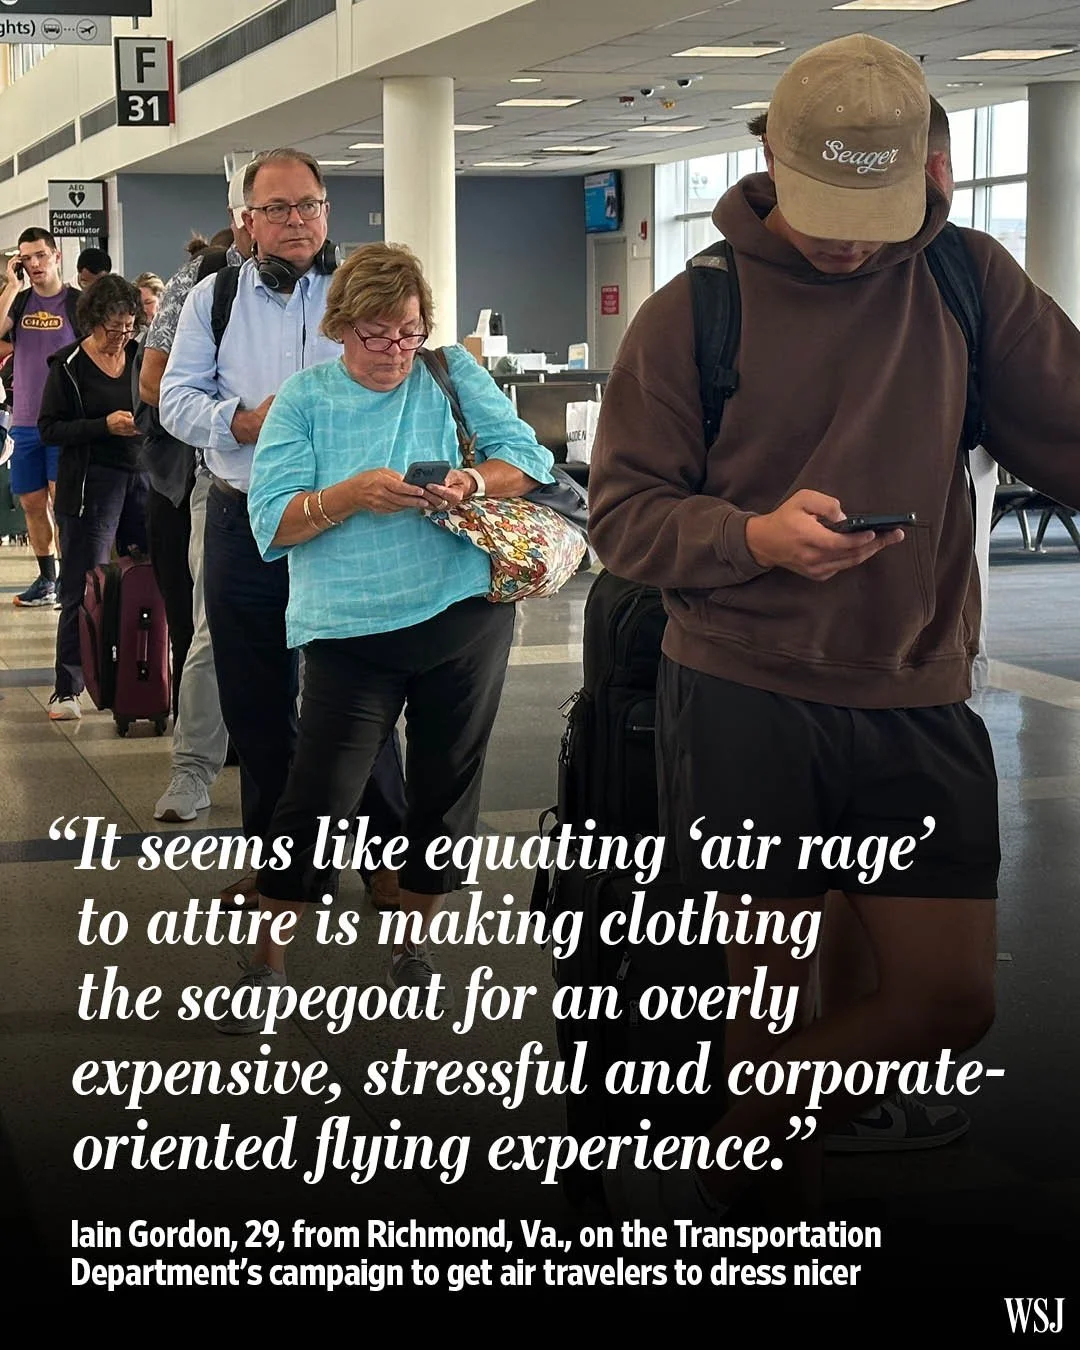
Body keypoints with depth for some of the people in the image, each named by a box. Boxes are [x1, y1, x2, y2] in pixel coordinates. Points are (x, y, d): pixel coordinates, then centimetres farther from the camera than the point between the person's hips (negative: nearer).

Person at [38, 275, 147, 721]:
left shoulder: (141, 357, 9)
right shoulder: (69, 364, -2)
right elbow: (49, 429, -5)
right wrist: (106, 425, -16)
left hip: (142, 476, 4)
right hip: (91, 483, -4)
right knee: (83, 587, -3)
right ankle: (66, 689, 3)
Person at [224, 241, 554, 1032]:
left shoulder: (453, 374, 5)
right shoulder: (305, 400, 1)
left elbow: (530, 460, 0)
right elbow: (273, 521, -7)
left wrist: (477, 481, -21)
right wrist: (354, 496, -24)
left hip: (464, 617, 2)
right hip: (350, 630, -2)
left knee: (445, 789, 11)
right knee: (320, 796, -7)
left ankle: (415, 944, 31)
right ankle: (267, 961, 9)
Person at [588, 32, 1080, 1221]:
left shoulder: (970, 280, 4)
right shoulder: (693, 311, -2)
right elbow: (622, 511, -2)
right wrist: (753, 538, -19)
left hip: (917, 700, 3)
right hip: (740, 696, -2)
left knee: (949, 994, -1)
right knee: (774, 989, 4)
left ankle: (711, 1157, 17)